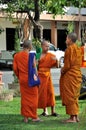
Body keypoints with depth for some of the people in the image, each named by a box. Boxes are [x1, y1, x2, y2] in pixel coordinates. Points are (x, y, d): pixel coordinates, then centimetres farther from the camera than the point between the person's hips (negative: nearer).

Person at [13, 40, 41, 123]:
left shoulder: (16, 56, 1)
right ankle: (34, 117, 8)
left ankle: (25, 117, 12)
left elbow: (15, 68, 3)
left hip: (22, 80, 4)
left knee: (24, 98, 11)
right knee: (33, 97, 6)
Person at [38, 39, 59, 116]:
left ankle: (53, 111, -4)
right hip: (40, 75, 0)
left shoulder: (50, 56, 2)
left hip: (47, 75, 0)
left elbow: (56, 65, -2)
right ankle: (45, 111, 7)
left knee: (50, 92, -5)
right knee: (42, 93, 1)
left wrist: (56, 60, -20)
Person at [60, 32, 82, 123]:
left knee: (70, 96, -3)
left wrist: (63, 70, 1)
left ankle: (72, 117, -2)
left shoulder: (69, 49, -15)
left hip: (70, 75, -9)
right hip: (77, 74, 9)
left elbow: (67, 65, -18)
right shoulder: (78, 49, 12)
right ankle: (76, 116, 17)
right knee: (75, 96, 14)